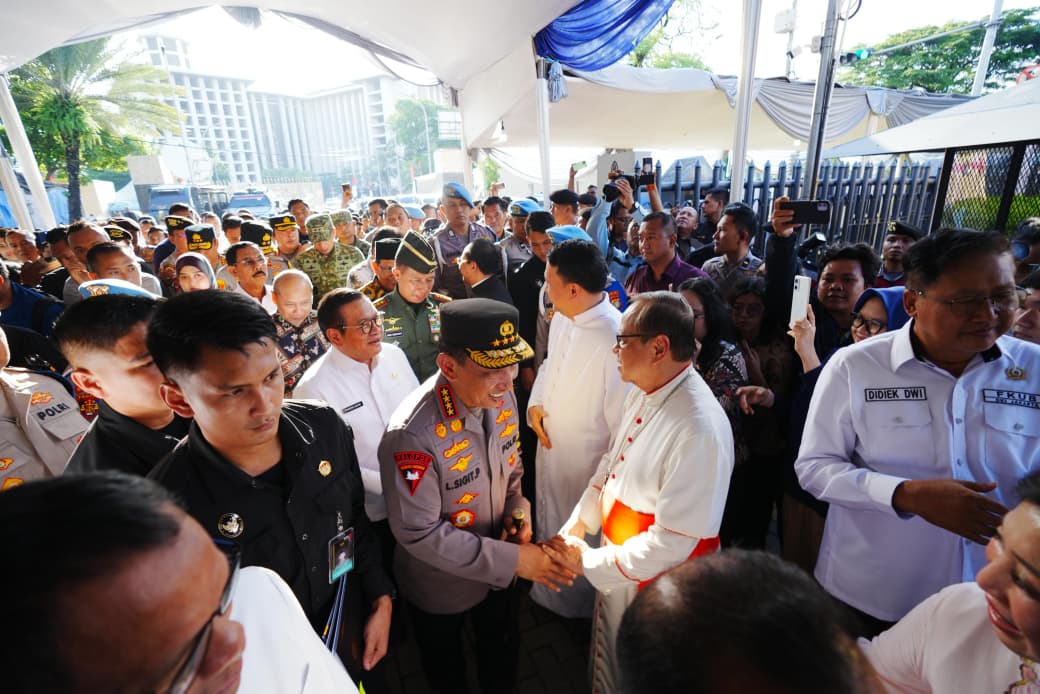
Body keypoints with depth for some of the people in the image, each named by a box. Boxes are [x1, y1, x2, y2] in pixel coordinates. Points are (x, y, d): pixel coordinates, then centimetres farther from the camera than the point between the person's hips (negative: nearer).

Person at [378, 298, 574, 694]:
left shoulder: (502, 397, -16)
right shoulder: (412, 434, -36)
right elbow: (418, 533, -28)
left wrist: (518, 507, -15)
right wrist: (511, 559, -26)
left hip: (500, 570, 5)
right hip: (442, 586, -4)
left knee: (503, 651, 32)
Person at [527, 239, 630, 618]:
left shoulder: (615, 336, -32)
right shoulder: (560, 318, -6)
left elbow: (623, 417, -24)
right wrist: (535, 403, -5)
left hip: (586, 463, -7)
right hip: (549, 447, 8)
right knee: (548, 528, 30)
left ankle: (577, 605, 51)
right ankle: (547, 591, 59)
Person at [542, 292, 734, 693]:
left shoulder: (699, 430, -33)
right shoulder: (643, 393, -7)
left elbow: (672, 542, -29)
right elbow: (612, 462, 5)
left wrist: (588, 562, -19)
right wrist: (577, 525, -1)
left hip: (655, 584, -7)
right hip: (617, 565, 7)